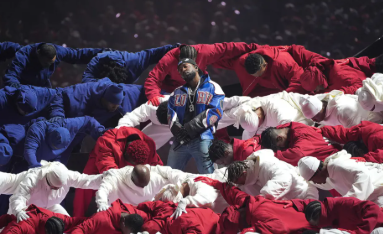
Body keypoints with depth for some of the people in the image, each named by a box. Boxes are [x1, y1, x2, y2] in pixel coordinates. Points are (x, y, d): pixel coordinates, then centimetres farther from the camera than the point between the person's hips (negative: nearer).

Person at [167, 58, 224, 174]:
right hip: (180, 140, 5)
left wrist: (189, 129, -11)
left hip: (202, 139, -5)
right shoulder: (177, 93, 24)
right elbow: (171, 114, 11)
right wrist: (178, 131, -11)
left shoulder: (212, 87, 9)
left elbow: (215, 112, -4)